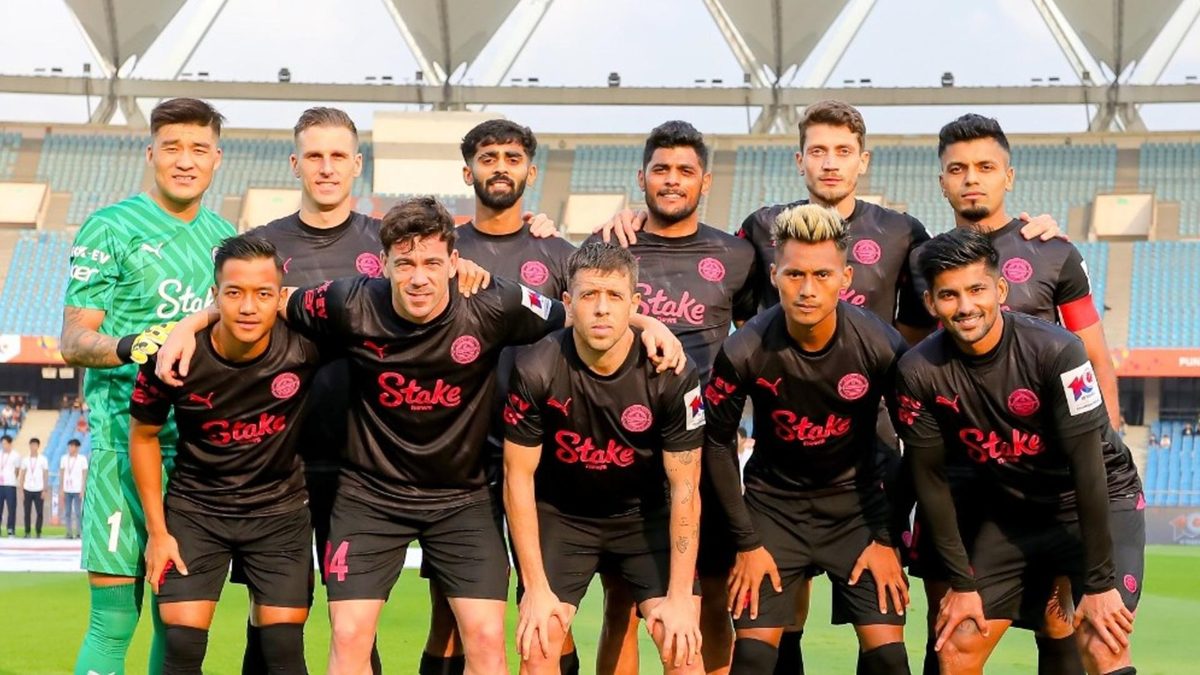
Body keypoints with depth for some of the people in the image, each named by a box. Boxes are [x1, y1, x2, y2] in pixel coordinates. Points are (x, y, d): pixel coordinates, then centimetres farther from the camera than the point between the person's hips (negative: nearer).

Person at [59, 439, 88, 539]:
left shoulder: (82, 459, 1)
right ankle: (69, 533, 7)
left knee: (78, 512, -5)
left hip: (77, 490, -3)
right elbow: (61, 475, 10)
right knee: (67, 513, 3)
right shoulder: (64, 458, 9)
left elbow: (84, 475, 0)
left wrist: (83, 490, -6)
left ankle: (78, 533, -2)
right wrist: (61, 490, 5)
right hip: (67, 490, 3)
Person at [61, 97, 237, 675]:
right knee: (113, 620, -8)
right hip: (125, 440, -5)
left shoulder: (225, 236, 16)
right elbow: (73, 341, -5)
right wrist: (129, 347, -24)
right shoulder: (110, 229, 0)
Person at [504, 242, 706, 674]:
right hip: (559, 513, 0)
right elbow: (518, 476, -12)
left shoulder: (672, 375, -21)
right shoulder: (535, 371, -22)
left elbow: (684, 487, -13)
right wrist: (536, 587, -13)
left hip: (646, 514, 0)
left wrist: (680, 596, -15)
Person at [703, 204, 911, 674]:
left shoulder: (881, 347, -18)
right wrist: (746, 542, -6)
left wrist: (887, 538, -5)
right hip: (774, 500, 0)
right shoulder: (744, 352, -20)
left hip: (856, 499, 1)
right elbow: (717, 443, -6)